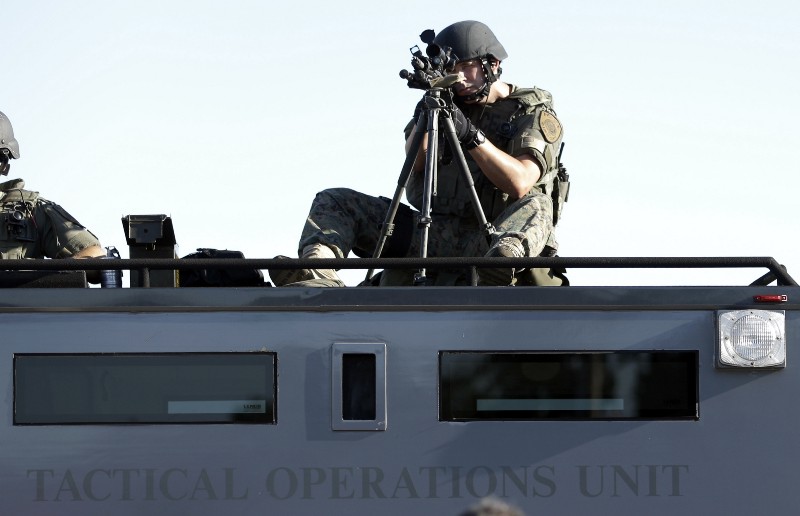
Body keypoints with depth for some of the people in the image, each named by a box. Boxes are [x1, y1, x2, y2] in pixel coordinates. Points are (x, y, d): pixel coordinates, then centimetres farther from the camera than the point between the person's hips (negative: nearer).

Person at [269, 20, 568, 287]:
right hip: (434, 231, 6)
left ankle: (504, 258, -72)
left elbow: (519, 183, -16)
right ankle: (318, 278, -36)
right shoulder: (449, 105, 17)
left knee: (535, 207, -37)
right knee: (334, 202, -4)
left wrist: (471, 134, -25)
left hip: (486, 239, -5)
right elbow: (415, 165, 3)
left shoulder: (536, 114, 2)